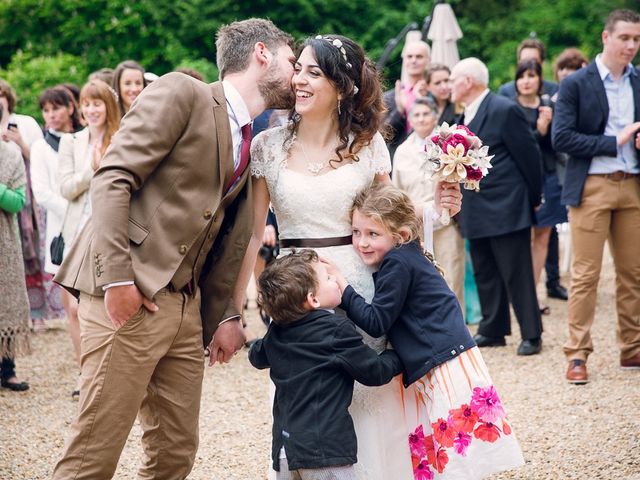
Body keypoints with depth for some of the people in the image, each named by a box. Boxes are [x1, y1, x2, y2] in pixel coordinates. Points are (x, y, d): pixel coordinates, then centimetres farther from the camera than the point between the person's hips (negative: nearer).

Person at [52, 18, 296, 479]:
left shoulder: (250, 142, 19)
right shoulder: (181, 93, -6)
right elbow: (112, 178, -14)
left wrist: (225, 315, 12)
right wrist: (117, 276, -21)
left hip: (186, 307, 8)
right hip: (128, 299, -8)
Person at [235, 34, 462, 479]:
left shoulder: (368, 143, 1)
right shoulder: (268, 146, 0)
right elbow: (253, 233, 2)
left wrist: (434, 208, -6)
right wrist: (232, 309, 1)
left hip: (358, 286, 0)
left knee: (366, 408, 3)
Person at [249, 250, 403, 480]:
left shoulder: (276, 332, 9)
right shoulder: (338, 330, -10)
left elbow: (257, 357, 30)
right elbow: (375, 372, -3)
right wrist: (396, 356, 17)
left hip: (284, 444, 7)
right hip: (324, 448, -7)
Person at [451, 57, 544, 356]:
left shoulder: (504, 110, -13)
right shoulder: (467, 115, 13)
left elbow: (529, 156, -10)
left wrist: (533, 198, -4)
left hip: (506, 209, -8)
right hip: (477, 213, 8)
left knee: (517, 275, -3)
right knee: (485, 274, 13)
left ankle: (531, 335, 4)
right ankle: (493, 331, 22)